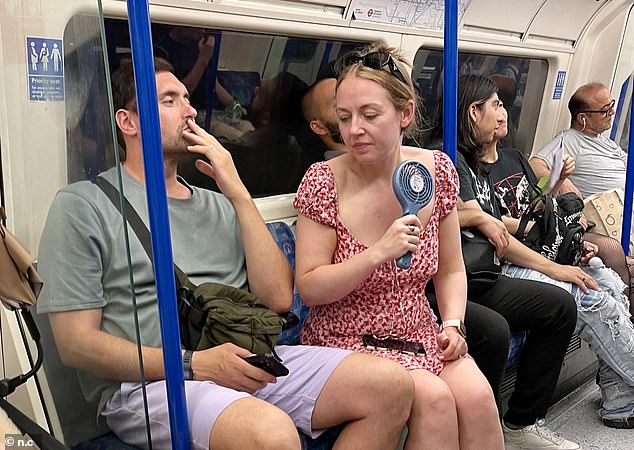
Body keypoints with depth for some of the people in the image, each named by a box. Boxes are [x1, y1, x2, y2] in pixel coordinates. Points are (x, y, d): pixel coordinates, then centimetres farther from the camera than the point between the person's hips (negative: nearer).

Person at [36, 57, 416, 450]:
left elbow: (279, 298, 6)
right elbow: (76, 343, -4)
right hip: (148, 383, -6)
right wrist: (195, 363, -14)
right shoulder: (83, 205, 3)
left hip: (248, 366, 7)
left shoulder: (218, 204, 18)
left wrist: (239, 195, 2)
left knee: (391, 383, -12)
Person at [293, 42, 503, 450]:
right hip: (346, 338, -3)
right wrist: (379, 253, -25)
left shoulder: (437, 171, 0)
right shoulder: (324, 182, -12)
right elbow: (309, 289, -13)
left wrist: (453, 324, -8)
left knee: (476, 395, -23)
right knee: (434, 398, -27)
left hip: (419, 332, 4)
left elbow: (451, 270, 10)